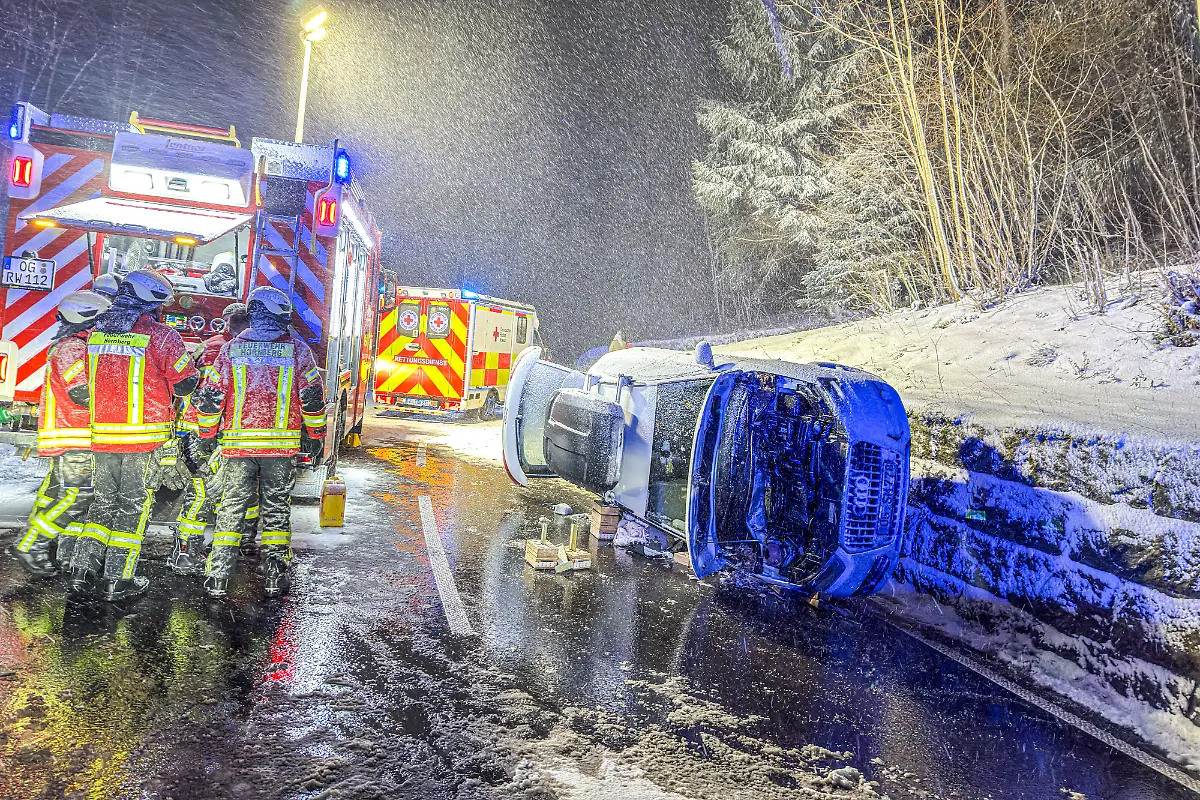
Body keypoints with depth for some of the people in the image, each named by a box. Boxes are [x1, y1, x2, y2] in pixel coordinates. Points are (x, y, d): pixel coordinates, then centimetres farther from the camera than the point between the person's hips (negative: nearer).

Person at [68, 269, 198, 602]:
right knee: (134, 504, 5)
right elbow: (186, 383, -6)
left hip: (101, 435, 5)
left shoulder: (94, 333, 8)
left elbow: (82, 383, 16)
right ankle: (117, 580, 9)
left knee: (104, 500, 19)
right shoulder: (160, 335, -11)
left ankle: (83, 571, 19)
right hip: (145, 436, -5)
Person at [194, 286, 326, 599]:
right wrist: (315, 437, 9)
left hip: (238, 444, 1)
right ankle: (274, 579, 10)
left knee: (231, 507, 9)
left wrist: (207, 434, 13)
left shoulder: (232, 349, 4)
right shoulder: (297, 350, -1)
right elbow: (312, 397, 0)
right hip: (282, 445, -1)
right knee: (276, 508, 8)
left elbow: (211, 396, 3)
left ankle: (218, 579, 9)